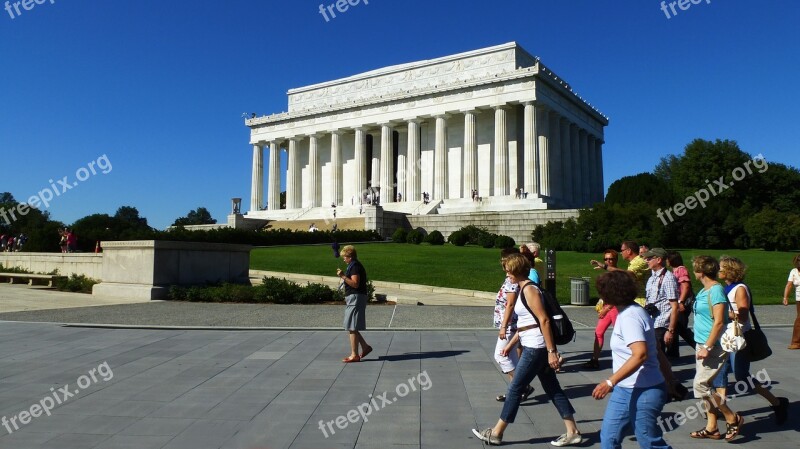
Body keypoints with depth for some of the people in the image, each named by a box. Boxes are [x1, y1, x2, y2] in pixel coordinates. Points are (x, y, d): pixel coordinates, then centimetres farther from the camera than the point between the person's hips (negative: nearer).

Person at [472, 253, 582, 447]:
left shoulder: (529, 289, -16)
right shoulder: (524, 288, 14)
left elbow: (544, 320, -21)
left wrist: (551, 351, -23)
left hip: (535, 348, -10)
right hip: (534, 347, 10)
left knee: (515, 389, 0)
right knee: (553, 389, 12)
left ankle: (496, 433, 11)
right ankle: (572, 432, 17)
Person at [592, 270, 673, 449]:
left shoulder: (629, 316, -20)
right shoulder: (629, 311, 9)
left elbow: (640, 354, -32)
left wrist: (610, 381, -33)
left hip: (642, 392, -10)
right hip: (625, 390, 10)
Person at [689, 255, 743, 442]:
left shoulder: (716, 290, -17)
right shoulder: (704, 290, 11)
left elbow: (719, 322, -22)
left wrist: (707, 347, -22)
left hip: (713, 347, -9)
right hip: (703, 345, 9)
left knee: (701, 386, -9)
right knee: (704, 386, 11)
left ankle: (733, 419, 7)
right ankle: (711, 428, 19)